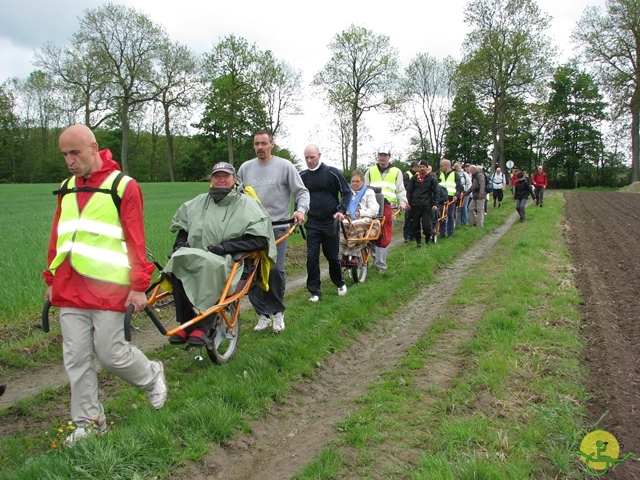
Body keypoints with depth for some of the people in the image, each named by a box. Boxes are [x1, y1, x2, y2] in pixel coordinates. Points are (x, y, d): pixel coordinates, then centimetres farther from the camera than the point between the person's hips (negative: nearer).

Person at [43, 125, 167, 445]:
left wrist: (138, 286, -11)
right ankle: (88, 422, 21)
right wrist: (51, 280, 17)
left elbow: (136, 240, -9)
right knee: (75, 358, 7)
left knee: (110, 353, -1)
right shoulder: (66, 189, 14)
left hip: (107, 288, -6)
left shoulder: (122, 186, -6)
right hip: (69, 290, 6)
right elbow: (57, 237, 18)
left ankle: (152, 376, 29)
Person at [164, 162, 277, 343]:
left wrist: (226, 246, -16)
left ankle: (201, 326, -28)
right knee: (179, 262, -30)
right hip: (194, 257, 4)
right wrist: (179, 243, 7)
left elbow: (260, 239, -8)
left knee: (209, 267, -38)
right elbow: (182, 227, 31)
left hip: (228, 261, -4)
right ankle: (184, 324, -23)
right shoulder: (199, 202, 20)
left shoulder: (247, 204, 3)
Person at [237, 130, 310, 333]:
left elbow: (301, 191, 1)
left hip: (277, 227, -3)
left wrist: (301, 209, -16)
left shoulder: (285, 166, 1)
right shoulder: (245, 167, 12)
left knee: (276, 270, -11)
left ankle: (277, 312, 11)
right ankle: (263, 314, 13)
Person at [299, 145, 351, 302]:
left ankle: (340, 283, 32)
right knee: (312, 257, -4)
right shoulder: (302, 176, 2)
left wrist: (342, 210, -14)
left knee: (333, 256, 8)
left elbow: (347, 193, 0)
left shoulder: (333, 173, -6)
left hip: (331, 222, -2)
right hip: (312, 224, 2)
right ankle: (314, 291, 7)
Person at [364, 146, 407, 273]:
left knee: (385, 235, -3)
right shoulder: (371, 171, 16)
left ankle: (380, 263, 2)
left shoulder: (396, 172, 12)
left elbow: (401, 190, 11)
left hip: (388, 206, -1)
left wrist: (402, 202, -4)